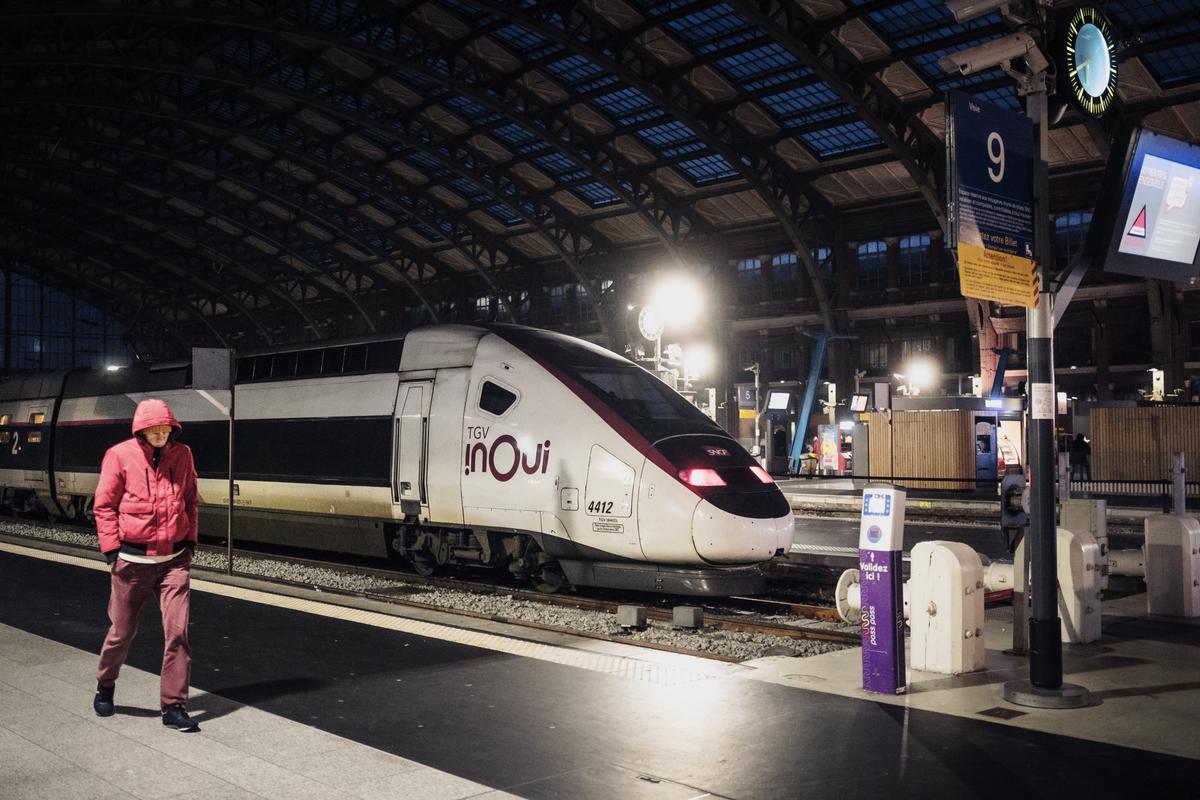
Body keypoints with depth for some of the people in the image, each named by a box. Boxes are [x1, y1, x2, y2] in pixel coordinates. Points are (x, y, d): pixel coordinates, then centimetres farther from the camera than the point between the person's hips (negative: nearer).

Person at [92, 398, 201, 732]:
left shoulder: (182, 455, 3)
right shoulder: (120, 455, -6)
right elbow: (104, 505, -3)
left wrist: (189, 541, 8)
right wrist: (112, 549, -7)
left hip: (174, 559, 2)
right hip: (132, 560, -2)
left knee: (177, 632, -6)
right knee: (122, 631, 12)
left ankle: (173, 707, 3)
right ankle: (105, 686, 41)